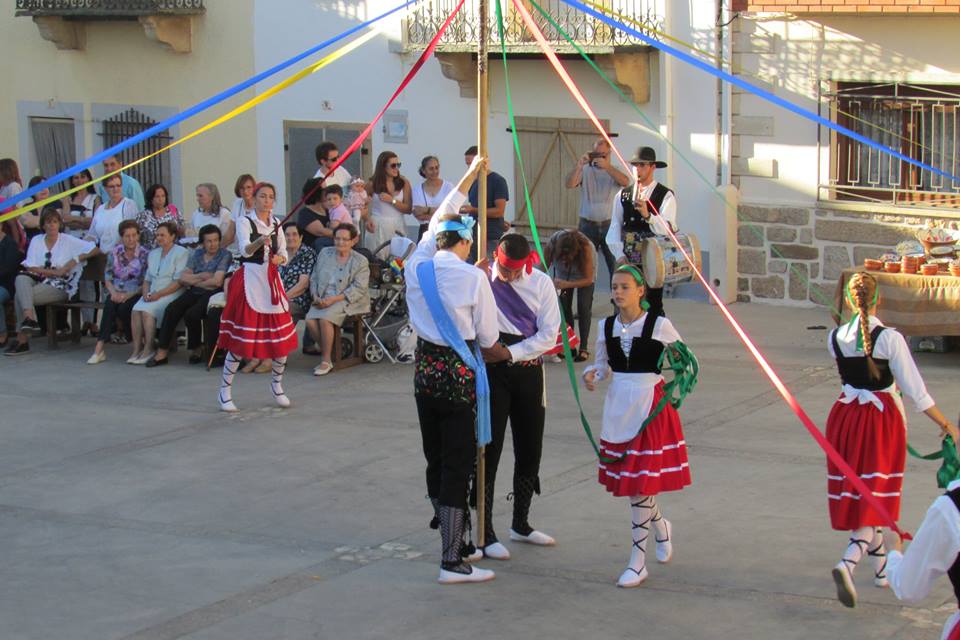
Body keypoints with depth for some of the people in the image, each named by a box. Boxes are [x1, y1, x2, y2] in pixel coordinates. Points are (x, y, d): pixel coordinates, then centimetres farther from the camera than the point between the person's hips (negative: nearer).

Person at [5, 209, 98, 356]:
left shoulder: (69, 241, 5)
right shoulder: (36, 241, 13)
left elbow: (96, 250, 0)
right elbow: (31, 268, 2)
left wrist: (76, 259, -9)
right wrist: (55, 272, -8)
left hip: (60, 287, -4)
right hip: (38, 282, 4)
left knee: (20, 295, -27)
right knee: (21, 279, -31)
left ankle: (22, 339, -27)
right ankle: (29, 317, -42)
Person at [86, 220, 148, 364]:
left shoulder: (144, 255, -2)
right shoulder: (114, 253, 8)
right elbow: (107, 277, 10)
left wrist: (128, 295, -17)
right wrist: (113, 292, -10)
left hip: (135, 293, -2)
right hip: (117, 292, 2)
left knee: (123, 308, -33)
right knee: (109, 306, -30)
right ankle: (99, 349, -37)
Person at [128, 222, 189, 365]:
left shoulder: (181, 253, -1)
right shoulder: (153, 254, 23)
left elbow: (178, 282, -10)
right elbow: (147, 279, 21)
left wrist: (159, 294, -16)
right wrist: (145, 293, -1)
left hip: (171, 294, -6)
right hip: (152, 294, 6)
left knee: (147, 310, -29)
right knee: (136, 310, -23)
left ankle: (148, 349, -24)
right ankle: (136, 349, -23)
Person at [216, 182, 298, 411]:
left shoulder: (276, 224, 12)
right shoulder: (245, 222, -5)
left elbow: (284, 253, 15)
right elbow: (245, 249, -21)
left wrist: (280, 258, -8)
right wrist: (259, 241, -42)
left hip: (272, 281, 6)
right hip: (251, 279, -6)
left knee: (283, 337, 5)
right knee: (241, 340, -7)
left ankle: (277, 384, 27)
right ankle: (225, 391, 3)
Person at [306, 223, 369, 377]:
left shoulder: (360, 262, 0)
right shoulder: (325, 254, 14)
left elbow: (358, 289, -9)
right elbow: (314, 278, 17)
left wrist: (333, 299, -18)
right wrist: (316, 296, -3)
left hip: (346, 301, -4)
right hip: (323, 299, 4)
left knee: (325, 318, -32)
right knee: (310, 319, -26)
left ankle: (327, 360, -20)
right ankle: (326, 352, -8)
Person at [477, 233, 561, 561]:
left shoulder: (541, 283, 1)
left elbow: (548, 335, -4)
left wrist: (509, 352, -13)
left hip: (529, 371, 4)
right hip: (491, 371, -4)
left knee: (530, 450, 11)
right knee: (489, 450, -4)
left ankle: (521, 524, 29)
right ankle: (486, 533, 2)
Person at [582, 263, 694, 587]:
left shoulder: (659, 325, -8)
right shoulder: (607, 326, 4)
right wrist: (592, 375, -5)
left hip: (651, 404, -5)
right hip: (618, 405, 5)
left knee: (642, 482, -7)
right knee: (630, 482, 10)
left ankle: (637, 561, -1)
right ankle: (661, 527, 42)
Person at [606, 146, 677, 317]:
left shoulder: (665, 195, -2)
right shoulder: (623, 194, 9)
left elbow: (666, 229, -15)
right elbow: (615, 226, 5)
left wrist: (647, 215, -32)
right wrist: (619, 256, -7)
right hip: (626, 262, 3)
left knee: (653, 306, 1)